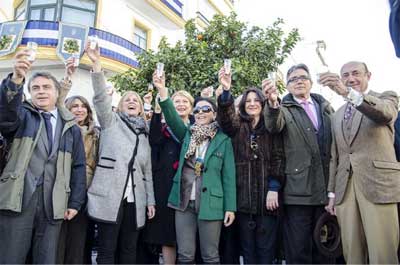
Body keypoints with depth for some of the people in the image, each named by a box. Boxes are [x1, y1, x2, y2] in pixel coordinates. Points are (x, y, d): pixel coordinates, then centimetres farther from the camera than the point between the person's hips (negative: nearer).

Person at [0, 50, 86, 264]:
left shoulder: (71, 127, 13)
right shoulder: (23, 116, 9)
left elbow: (78, 167, 11)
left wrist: (75, 202, 5)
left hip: (53, 205, 2)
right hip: (19, 200, -1)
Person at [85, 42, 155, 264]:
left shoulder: (144, 134, 19)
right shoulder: (111, 121, 9)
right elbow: (101, 97, -8)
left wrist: (150, 199, 12)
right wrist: (96, 64, -20)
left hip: (135, 199, 4)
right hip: (110, 196, -4)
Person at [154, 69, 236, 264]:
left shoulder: (223, 140, 1)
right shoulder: (187, 134, 10)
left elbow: (228, 175, -2)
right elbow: (172, 117, -7)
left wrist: (230, 207, -7)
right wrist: (163, 92, -21)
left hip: (210, 203, -2)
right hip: (184, 201, 3)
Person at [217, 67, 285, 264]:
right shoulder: (237, 126, 10)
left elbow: (278, 157, 1)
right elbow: (225, 117, -12)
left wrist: (274, 188, -10)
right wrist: (226, 90, -28)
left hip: (266, 194, -1)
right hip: (243, 195, 1)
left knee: (266, 249, 4)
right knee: (248, 249, 9)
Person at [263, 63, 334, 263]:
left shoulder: (325, 107, 14)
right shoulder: (284, 109, 3)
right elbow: (274, 126, -20)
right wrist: (272, 103, -43)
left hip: (326, 189, 4)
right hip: (298, 191, -4)